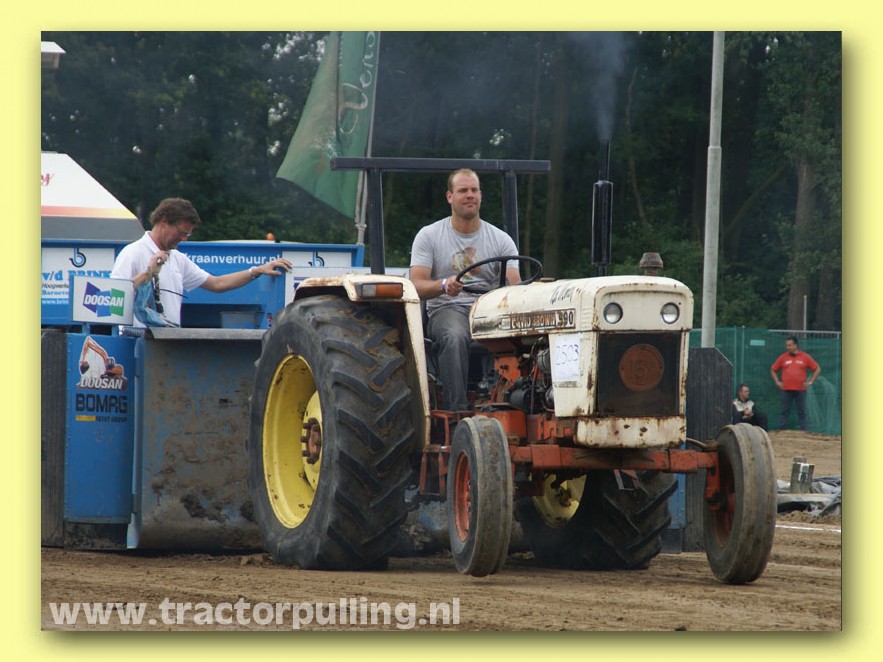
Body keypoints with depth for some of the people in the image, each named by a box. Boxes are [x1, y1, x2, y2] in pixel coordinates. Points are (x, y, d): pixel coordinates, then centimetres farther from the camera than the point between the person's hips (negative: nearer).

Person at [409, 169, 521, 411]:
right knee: (455, 337, -39)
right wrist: (444, 285, -26)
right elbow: (416, 286, -3)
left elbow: (515, 285, 1)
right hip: (447, 309, -1)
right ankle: (456, 410, -40)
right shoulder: (428, 236, 8)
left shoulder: (501, 240, 12)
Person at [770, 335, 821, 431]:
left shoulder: (805, 357, 4)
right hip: (786, 390, 1)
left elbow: (817, 369, 10)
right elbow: (773, 370, 16)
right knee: (784, 412, 1)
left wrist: (810, 382, 3)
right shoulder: (783, 357, 7)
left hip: (800, 390, -1)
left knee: (802, 412, 2)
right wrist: (777, 382, 7)